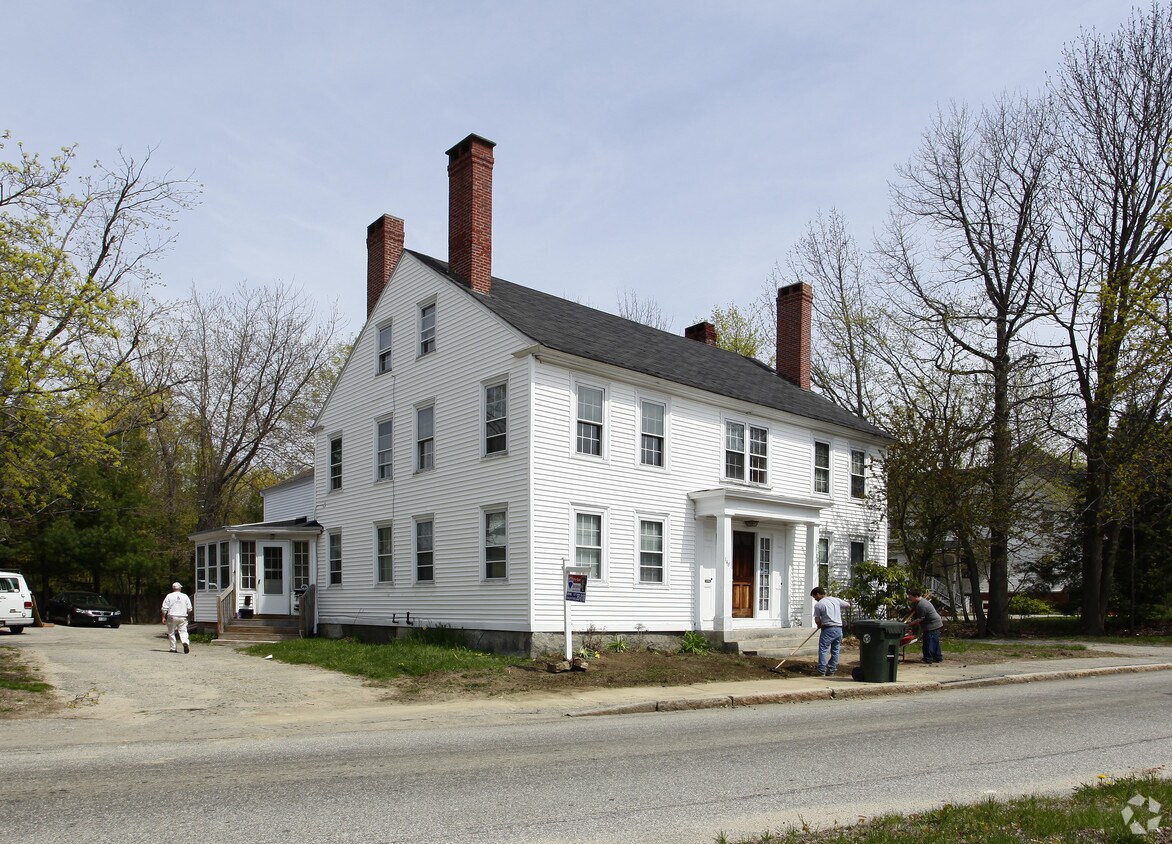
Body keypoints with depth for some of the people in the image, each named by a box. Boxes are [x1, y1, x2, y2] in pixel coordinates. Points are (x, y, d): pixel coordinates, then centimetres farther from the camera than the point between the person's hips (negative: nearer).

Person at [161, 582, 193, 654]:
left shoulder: (169, 596, 0)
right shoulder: (185, 596, 5)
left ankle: (173, 648, 10)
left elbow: (164, 608, -2)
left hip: (172, 617, -1)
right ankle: (185, 642, -25)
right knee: (183, 631, 2)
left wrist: (163, 617, 4)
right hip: (182, 617, 1)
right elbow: (189, 609, 5)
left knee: (171, 633, 9)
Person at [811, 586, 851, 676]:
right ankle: (831, 671, 14)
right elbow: (848, 604, 23)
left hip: (828, 629, -6)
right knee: (835, 651, 11)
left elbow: (817, 620, -4)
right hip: (839, 629, 6)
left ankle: (821, 671, -6)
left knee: (823, 650, -1)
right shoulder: (836, 600, 9)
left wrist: (820, 625, 16)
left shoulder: (818, 604, -6)